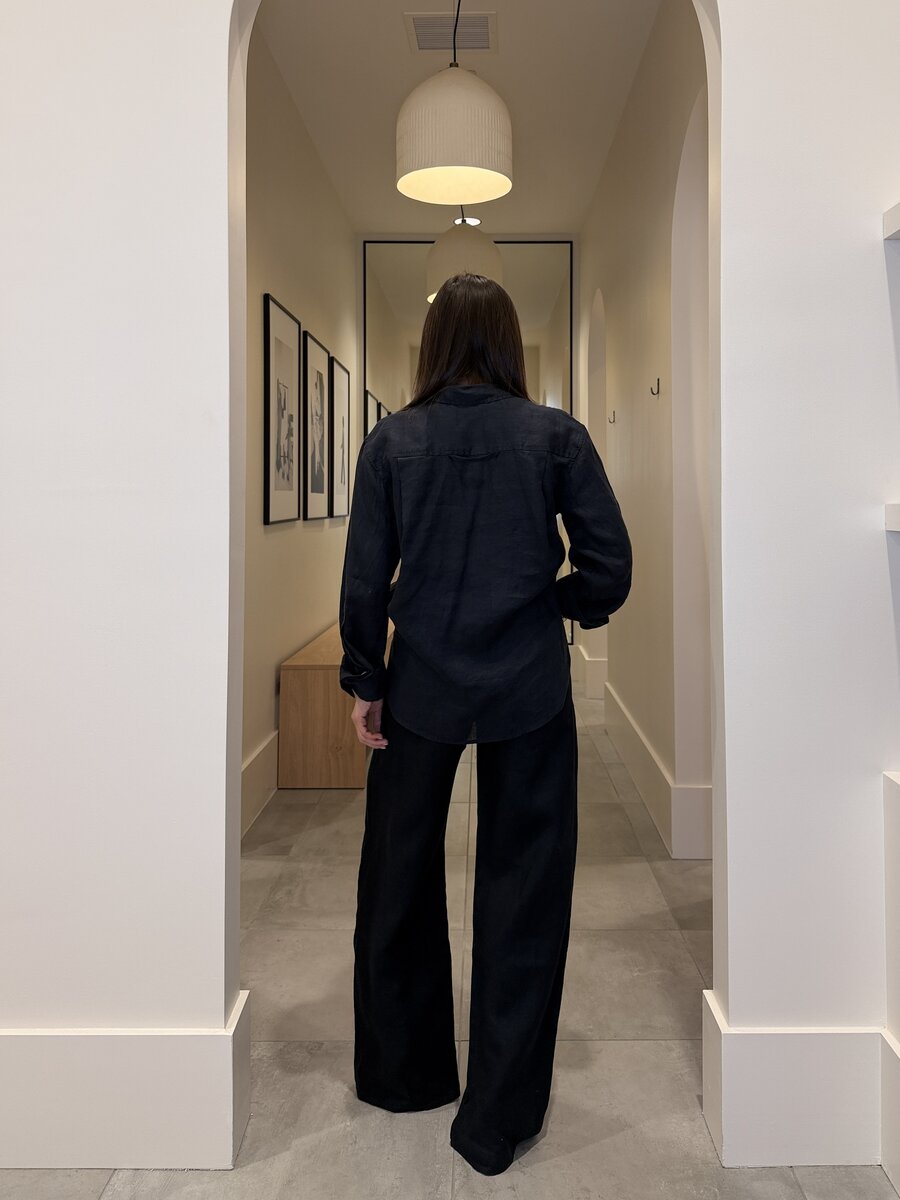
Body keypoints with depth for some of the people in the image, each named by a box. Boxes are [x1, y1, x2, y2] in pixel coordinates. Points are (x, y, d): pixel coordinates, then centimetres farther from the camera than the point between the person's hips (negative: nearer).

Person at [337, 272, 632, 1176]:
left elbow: (365, 577, -3)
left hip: (422, 690, 1)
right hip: (530, 692, -1)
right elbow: (609, 566, -7)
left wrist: (363, 682, 6)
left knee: (400, 882, 19)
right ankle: (497, 1118, 20)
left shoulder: (392, 441, -3)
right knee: (523, 894, 10)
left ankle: (405, 1076, 37)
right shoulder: (556, 436, -5)